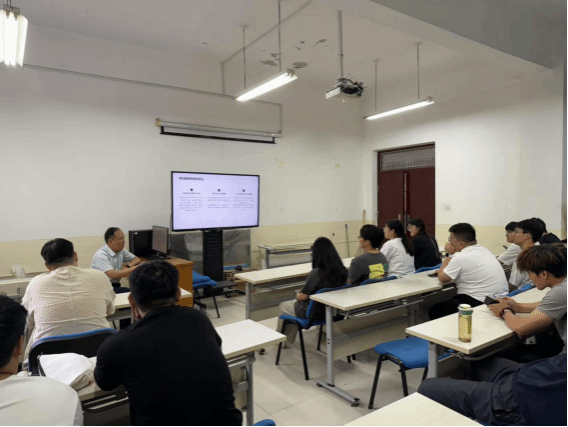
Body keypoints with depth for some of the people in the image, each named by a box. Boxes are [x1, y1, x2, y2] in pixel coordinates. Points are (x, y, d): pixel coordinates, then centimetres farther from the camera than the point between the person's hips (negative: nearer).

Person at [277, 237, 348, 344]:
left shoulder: (316, 273, -29)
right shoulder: (342, 271, -11)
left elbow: (303, 297, -20)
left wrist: (297, 296, 3)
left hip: (314, 314, -6)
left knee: (283, 306, 21)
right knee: (295, 302, 31)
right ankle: (288, 339, 43)